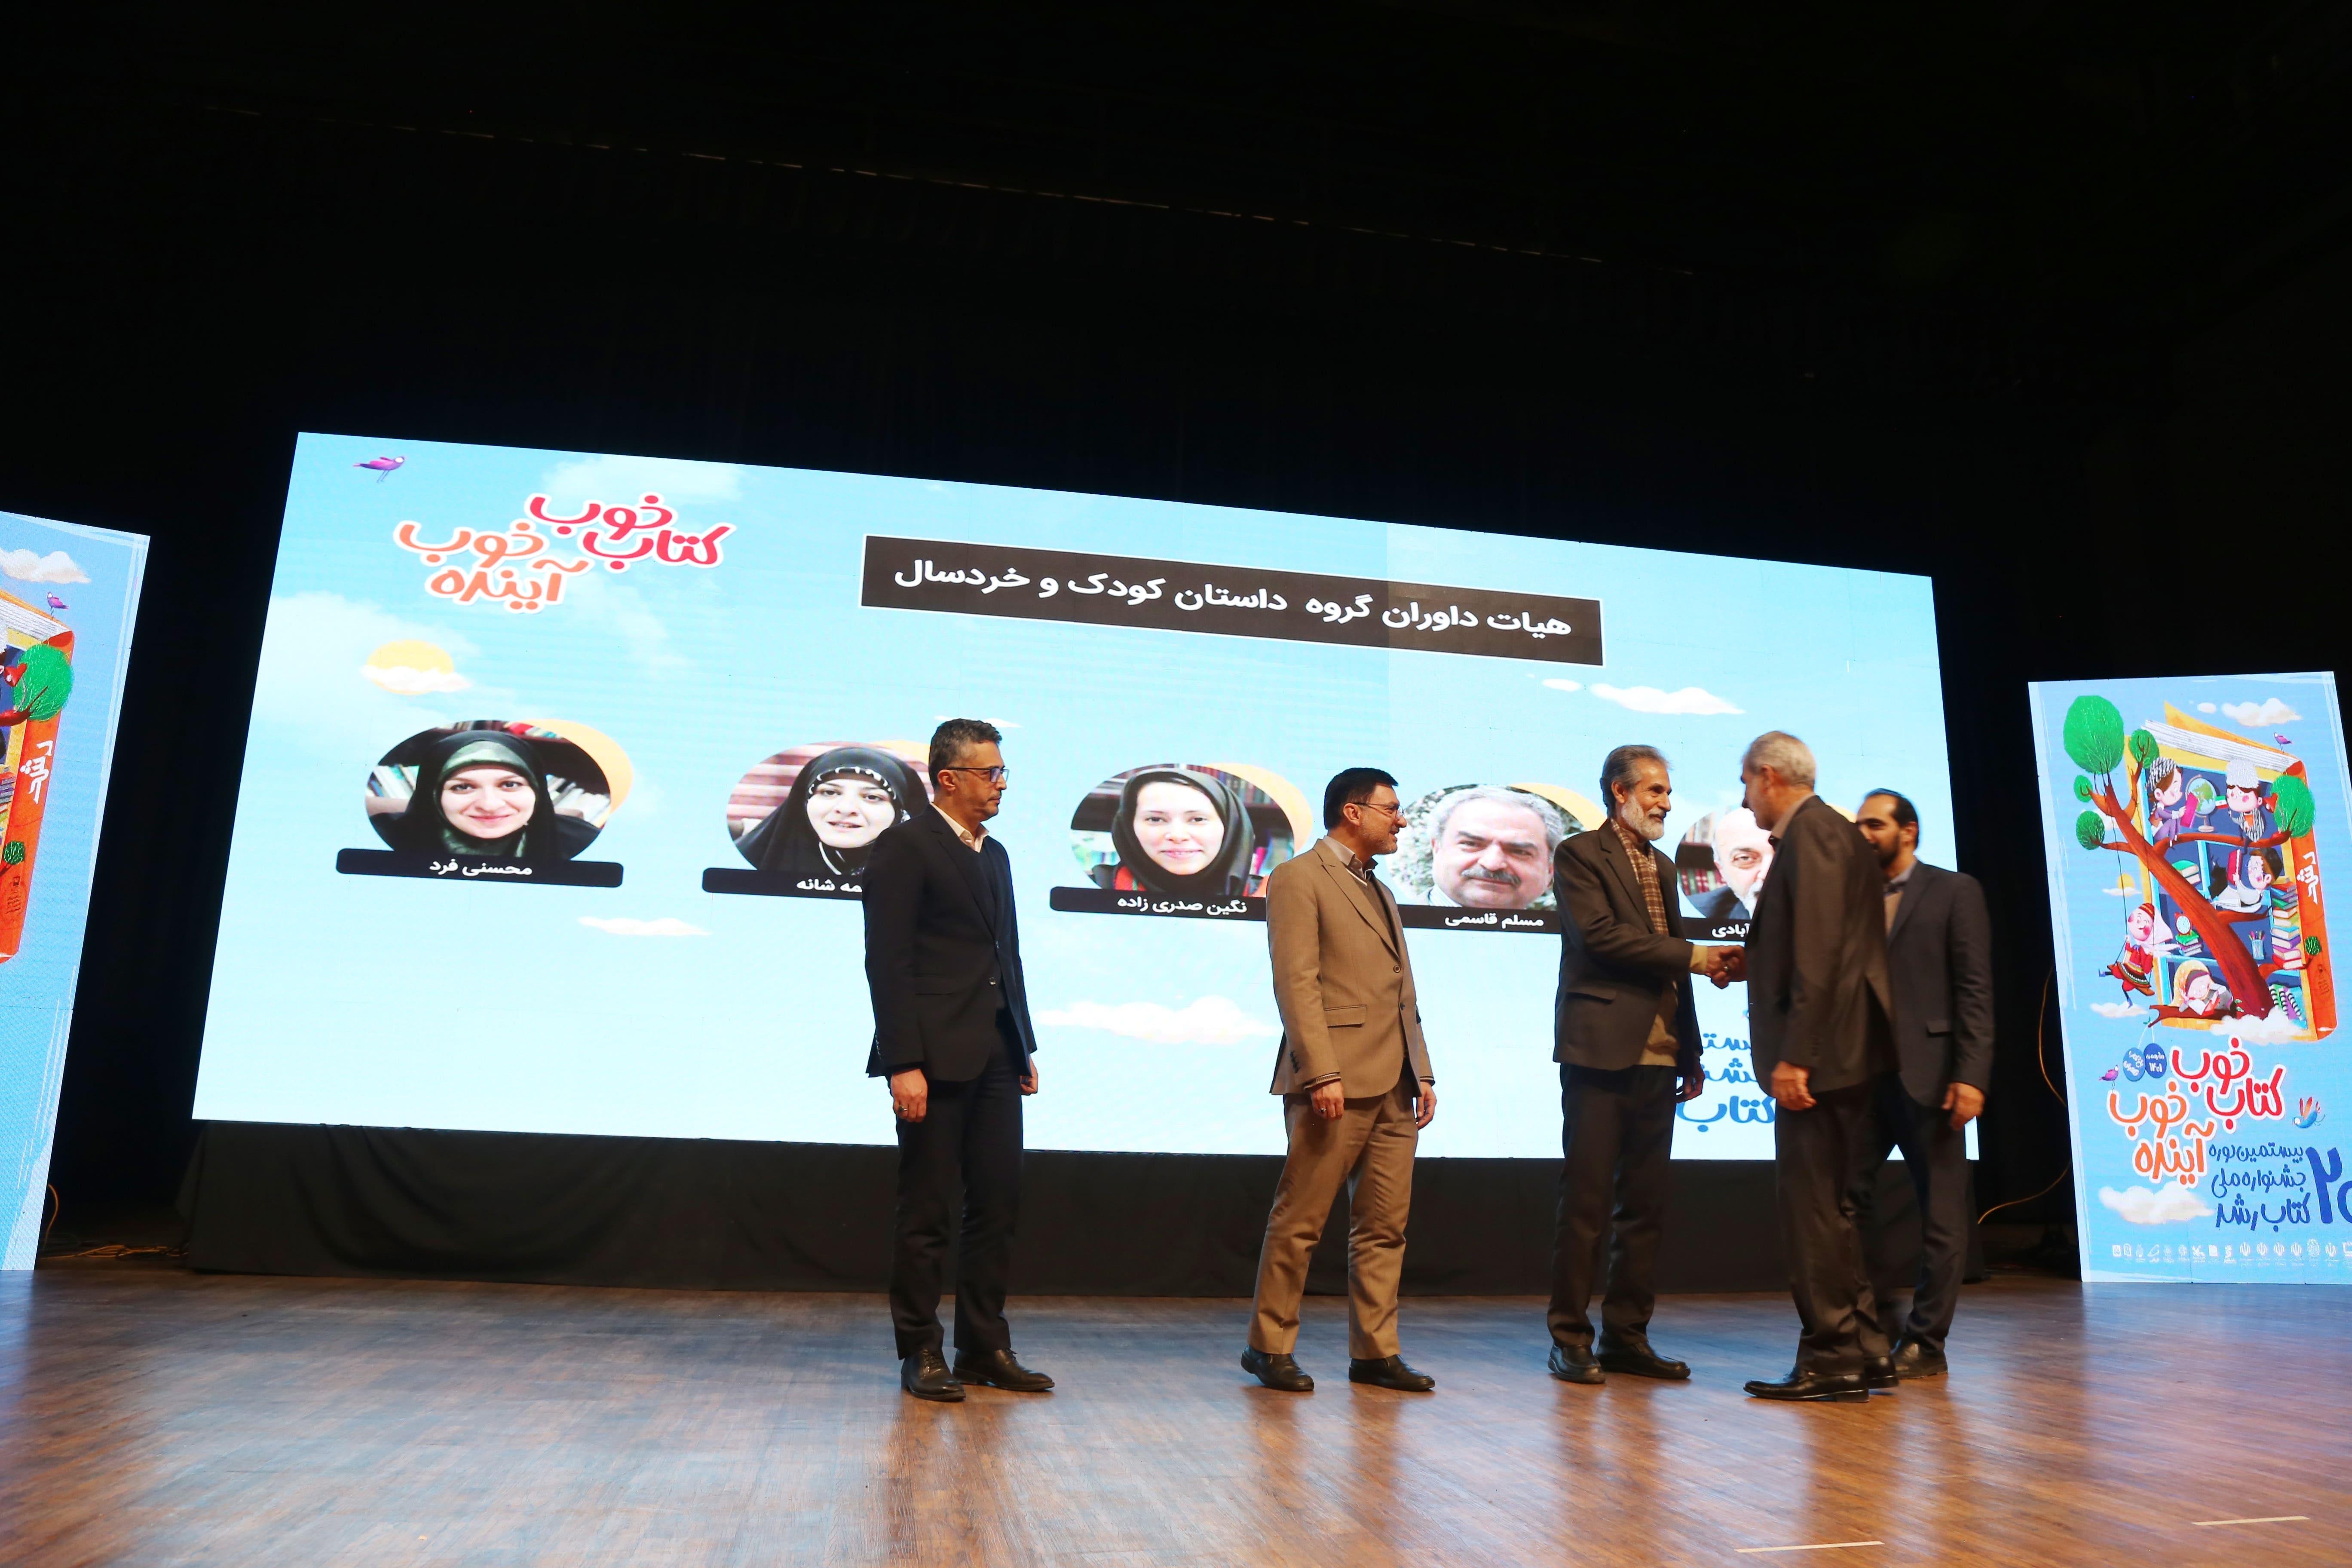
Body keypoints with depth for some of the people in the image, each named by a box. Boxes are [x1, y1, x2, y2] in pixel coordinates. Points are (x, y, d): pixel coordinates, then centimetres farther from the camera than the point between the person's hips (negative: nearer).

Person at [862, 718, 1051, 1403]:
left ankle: (984, 1346, 20)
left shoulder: (994, 854, 18)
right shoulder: (905, 846, -6)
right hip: (935, 1057, -7)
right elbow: (888, 961, -12)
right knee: (927, 1212, 2)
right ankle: (920, 1353, 15)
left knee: (998, 1203, 9)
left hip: (994, 1057, 8)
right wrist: (904, 1064, -18)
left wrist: (1025, 1047, 15)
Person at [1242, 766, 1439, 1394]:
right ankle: (1269, 1346, 12)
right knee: (1300, 1221, -1)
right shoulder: (1298, 878, -4)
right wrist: (1322, 1074, -19)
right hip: (1337, 1082, -8)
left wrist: (1421, 1072, 14)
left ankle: (1375, 1352, 18)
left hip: (1393, 1085, 8)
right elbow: (1296, 983, -13)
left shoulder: (1379, 891, 23)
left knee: (1384, 1225, 9)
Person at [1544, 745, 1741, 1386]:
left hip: (1657, 1057, 7)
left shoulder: (1662, 867, 21)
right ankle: (1571, 1339, 5)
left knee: (1646, 1202, 8)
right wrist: (1694, 955, -14)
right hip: (1602, 1049, -7)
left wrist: (1691, 1052, 17)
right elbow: (1601, 936, -15)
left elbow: (1671, 967, 21)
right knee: (1586, 1200, -3)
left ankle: (1627, 1337, 17)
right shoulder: (1581, 854, -1)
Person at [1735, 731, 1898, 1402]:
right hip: (1844, 1053, 10)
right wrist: (1752, 959, 18)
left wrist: (1794, 1057, -22)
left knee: (1810, 1205, -3)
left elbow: (1819, 952, -21)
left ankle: (1832, 1359, 4)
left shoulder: (1811, 832, -12)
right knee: (1829, 1205, 16)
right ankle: (1863, 1349, 23)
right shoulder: (1828, 832, 18)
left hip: (1821, 1051, -10)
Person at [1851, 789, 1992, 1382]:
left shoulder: (1954, 891, 1)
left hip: (1927, 1077, -4)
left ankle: (1925, 1345, 14)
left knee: (1941, 1217, 4)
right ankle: (1875, 1320, 15)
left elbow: (1974, 991, -6)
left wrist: (1971, 1076, -14)